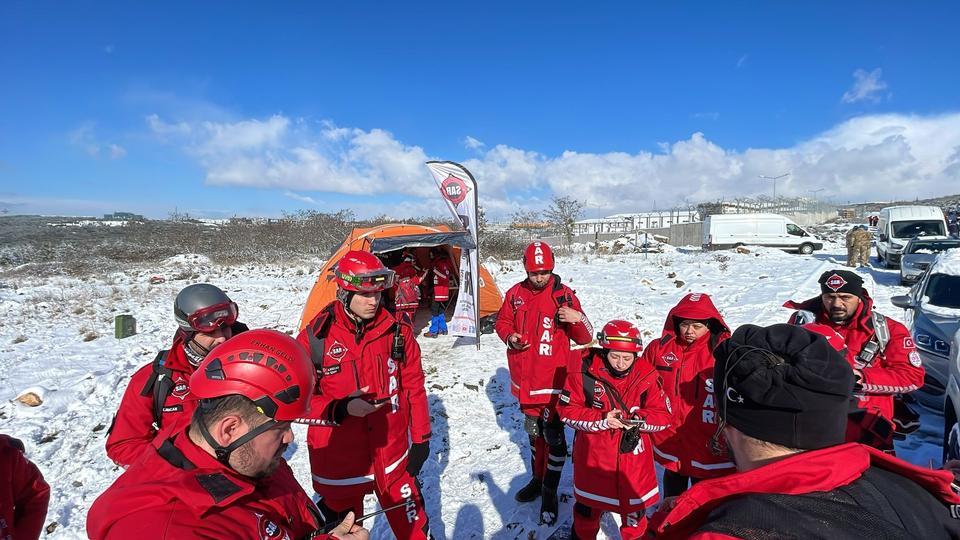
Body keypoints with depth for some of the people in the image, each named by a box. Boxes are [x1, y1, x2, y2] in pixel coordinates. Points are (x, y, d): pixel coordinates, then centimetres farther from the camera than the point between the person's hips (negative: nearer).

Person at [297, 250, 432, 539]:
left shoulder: (397, 331, -6)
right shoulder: (315, 338, -14)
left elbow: (414, 387, 2)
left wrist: (420, 437, 5)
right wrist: (340, 409, -23)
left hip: (393, 452, 2)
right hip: (339, 460, -1)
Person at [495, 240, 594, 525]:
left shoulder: (564, 295, -10)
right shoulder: (515, 294, -1)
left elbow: (585, 338, -8)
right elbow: (503, 322, 12)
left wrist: (578, 319, -30)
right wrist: (510, 337, -9)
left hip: (553, 379, -4)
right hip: (525, 379, 4)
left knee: (553, 435, 2)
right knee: (533, 430, 20)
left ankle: (550, 492, 22)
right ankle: (537, 479, 40)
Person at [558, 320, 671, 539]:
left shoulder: (647, 376, -12)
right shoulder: (584, 372, -16)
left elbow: (664, 416, -6)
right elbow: (567, 410, -13)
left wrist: (638, 419, -24)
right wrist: (601, 420, -24)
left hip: (633, 458, 0)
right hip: (592, 457, 0)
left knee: (634, 506, 15)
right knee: (588, 506, 21)